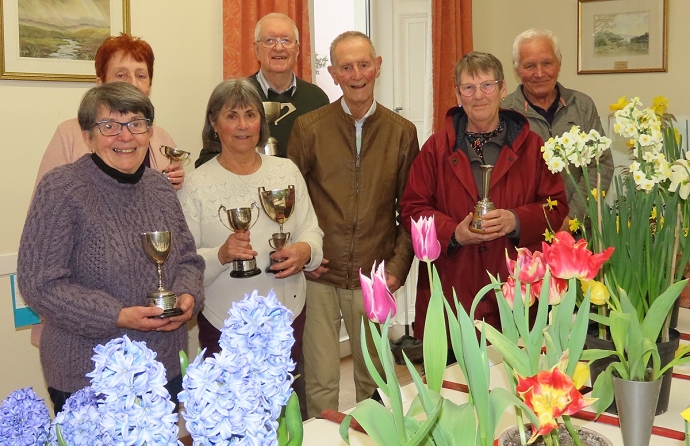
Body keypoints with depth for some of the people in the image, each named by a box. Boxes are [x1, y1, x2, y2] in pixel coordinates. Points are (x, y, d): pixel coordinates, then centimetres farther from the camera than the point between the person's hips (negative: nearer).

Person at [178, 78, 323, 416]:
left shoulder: (286, 171, 3)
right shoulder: (196, 185, -7)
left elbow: (311, 229, 6)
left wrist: (305, 250, -16)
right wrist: (220, 255, -28)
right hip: (224, 323, -3)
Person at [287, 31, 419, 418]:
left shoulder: (402, 132, 3)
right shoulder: (308, 127, -1)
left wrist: (398, 267, -2)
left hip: (374, 280, 1)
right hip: (319, 275, -1)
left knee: (374, 378, 14)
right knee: (320, 380, 6)